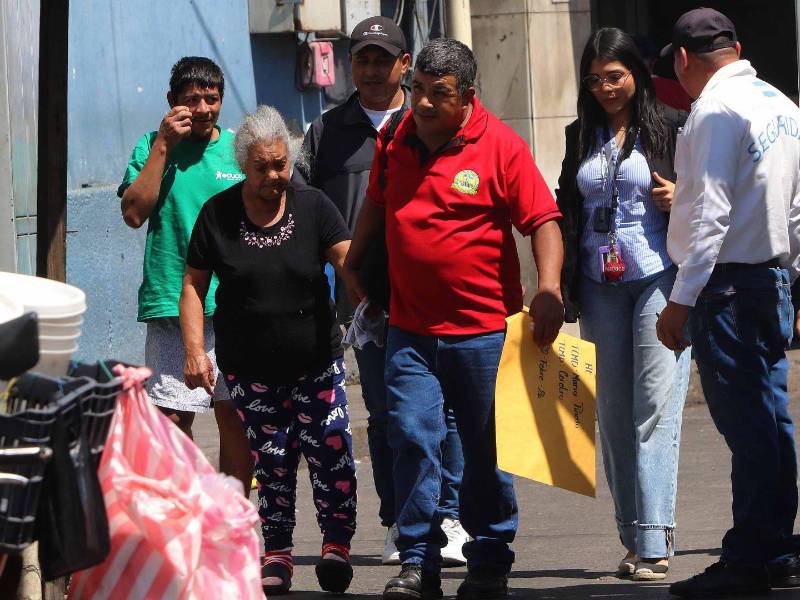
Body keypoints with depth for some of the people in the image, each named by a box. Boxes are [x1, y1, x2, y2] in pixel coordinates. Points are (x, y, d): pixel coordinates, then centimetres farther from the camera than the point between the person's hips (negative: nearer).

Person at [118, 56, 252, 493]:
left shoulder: (239, 149, 8)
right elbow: (134, 213, -8)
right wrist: (163, 146, -10)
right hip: (171, 304, -1)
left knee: (234, 416, 1)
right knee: (172, 417, -2)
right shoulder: (153, 147, 5)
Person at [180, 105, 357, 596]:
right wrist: (195, 349, -5)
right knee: (272, 461, 4)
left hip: (316, 358, 0)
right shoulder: (218, 214, -1)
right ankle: (278, 555, 14)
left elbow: (348, 260, -11)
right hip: (251, 366, 0)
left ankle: (337, 542, 6)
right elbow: (194, 285, 4)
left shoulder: (312, 206, -1)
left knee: (332, 452, -8)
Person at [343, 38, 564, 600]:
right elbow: (375, 205, 26)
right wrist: (352, 265, 26)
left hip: (484, 328, -3)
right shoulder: (394, 141, 7)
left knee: (486, 451, 6)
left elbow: (544, 221, -10)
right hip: (411, 330, 3)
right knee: (413, 438, -6)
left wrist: (549, 288, -21)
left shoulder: (500, 146, -8)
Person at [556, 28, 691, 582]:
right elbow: (566, 209, 21)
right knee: (614, 411, 5)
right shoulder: (582, 137, 14)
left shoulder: (671, 130, 1)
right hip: (600, 286, 5)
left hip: (659, 279, -5)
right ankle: (634, 536, 11)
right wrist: (561, 285, 16)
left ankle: (655, 540, -13)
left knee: (656, 406, -10)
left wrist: (679, 201, -15)